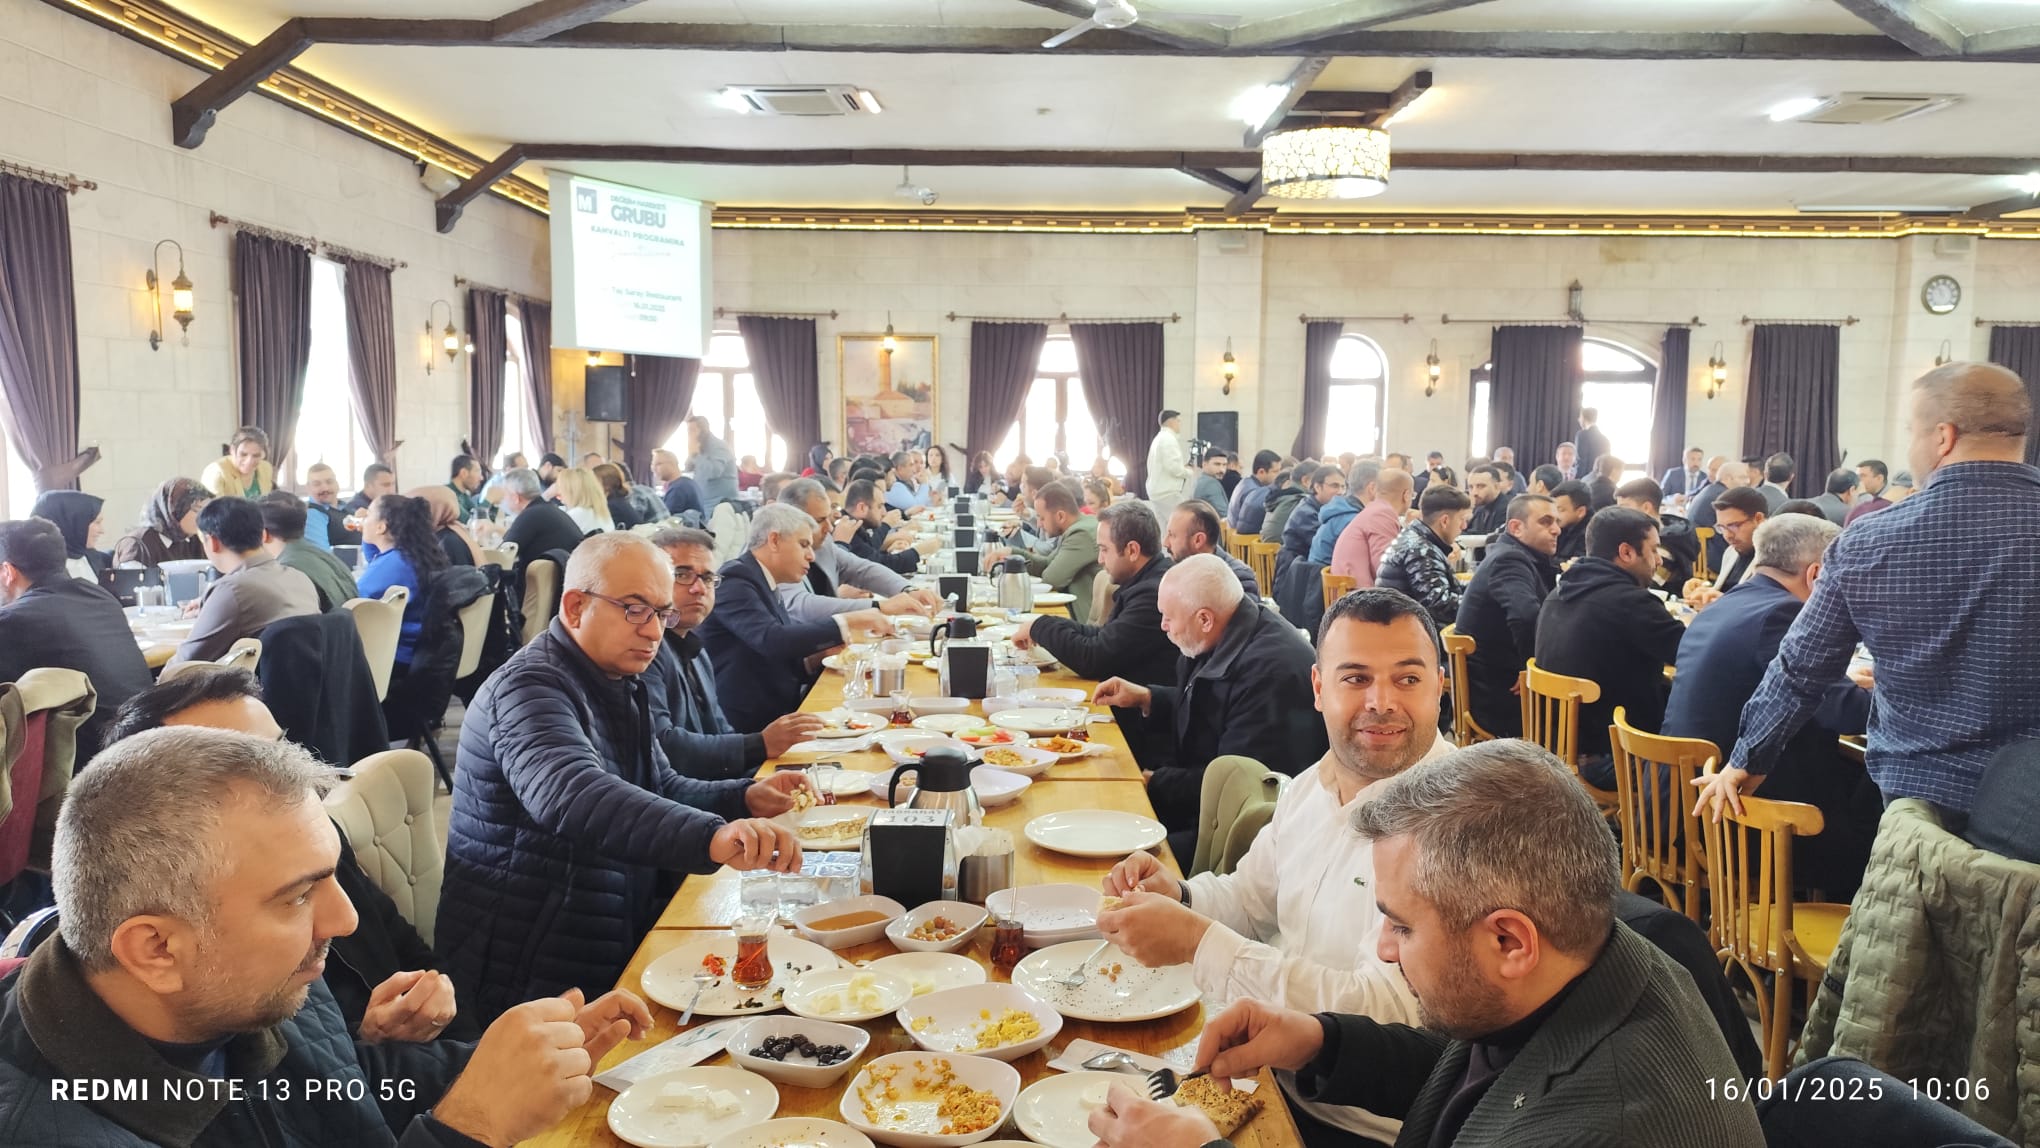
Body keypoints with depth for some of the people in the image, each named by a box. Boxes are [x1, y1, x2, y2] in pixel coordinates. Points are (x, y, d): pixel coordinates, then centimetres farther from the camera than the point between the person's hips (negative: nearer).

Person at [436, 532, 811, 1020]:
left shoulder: (620, 683, 12)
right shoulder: (533, 687, -19)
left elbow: (660, 791, 21)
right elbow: (570, 795, -39)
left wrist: (745, 798, 0)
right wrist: (712, 837, -54)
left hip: (614, 951, 9)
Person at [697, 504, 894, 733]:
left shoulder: (764, 583, 15)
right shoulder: (735, 579, -12)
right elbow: (772, 640, -27)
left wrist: (814, 658, 0)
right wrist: (847, 622, -24)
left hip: (775, 714, 9)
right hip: (749, 726, -9)